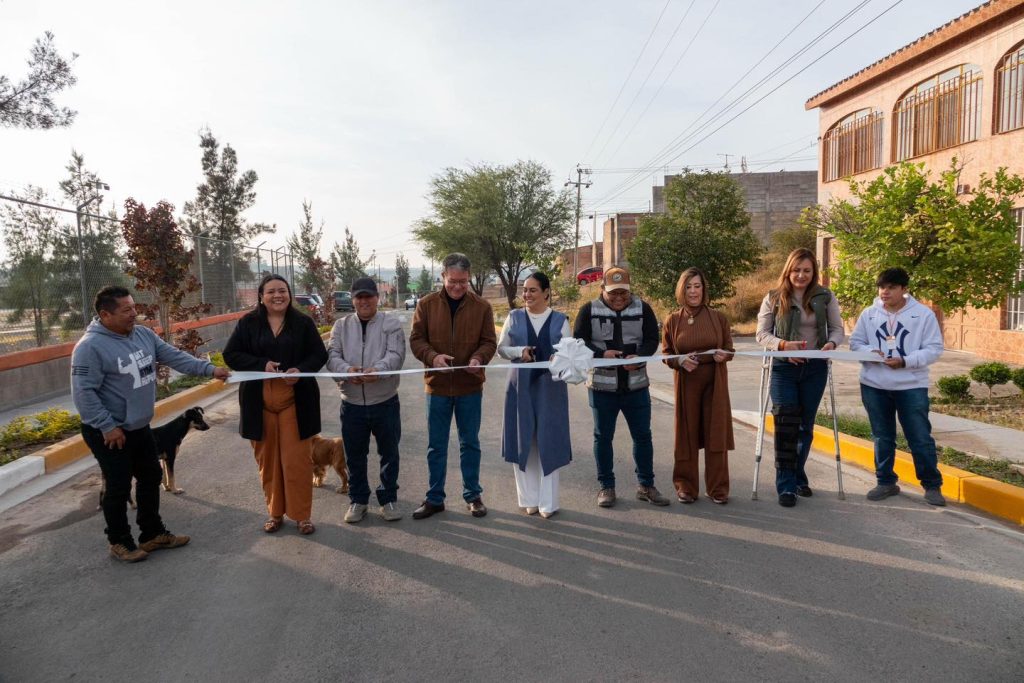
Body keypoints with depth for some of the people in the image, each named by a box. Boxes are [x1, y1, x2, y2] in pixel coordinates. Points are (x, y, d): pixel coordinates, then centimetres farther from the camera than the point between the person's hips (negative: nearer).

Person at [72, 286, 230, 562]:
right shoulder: (90, 347, -22)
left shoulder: (144, 335, 2)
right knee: (119, 488, 4)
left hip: (140, 428, 8)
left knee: (151, 478, 16)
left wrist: (210, 369, -8)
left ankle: (153, 533, 32)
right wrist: (108, 427, -22)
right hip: (109, 433, -8)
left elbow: (175, 357, 2)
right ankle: (120, 542, 23)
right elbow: (83, 392, -23)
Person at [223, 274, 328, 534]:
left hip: (295, 400, -1)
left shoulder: (303, 322, 0)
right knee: (268, 460, 10)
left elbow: (319, 354, 2)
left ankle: (302, 515, 14)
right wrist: (261, 365, -15)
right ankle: (275, 512, 26)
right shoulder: (248, 323, 2)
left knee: (297, 460, 0)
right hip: (259, 401, 1)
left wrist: (301, 370, -18)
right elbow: (231, 354, 1)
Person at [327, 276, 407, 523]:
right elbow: (332, 355, -4)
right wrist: (347, 369, -26)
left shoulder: (391, 324, -2)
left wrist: (377, 369, -34)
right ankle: (357, 500, 29)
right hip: (352, 403, 2)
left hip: (385, 402, -1)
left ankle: (388, 499, 26)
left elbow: (396, 355, -14)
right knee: (355, 456, 12)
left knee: (389, 454, 10)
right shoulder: (341, 325, 6)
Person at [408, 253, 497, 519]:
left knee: (470, 443, 12)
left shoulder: (481, 306, -2)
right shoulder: (426, 304, -2)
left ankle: (473, 495, 26)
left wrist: (479, 358, -22)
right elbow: (416, 339, -2)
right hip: (437, 386, 0)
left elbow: (489, 342, 0)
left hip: (470, 387, 0)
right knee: (436, 446, 10)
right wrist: (432, 356, -21)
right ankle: (434, 498, 23)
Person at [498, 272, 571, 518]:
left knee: (549, 442, 1)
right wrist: (519, 351, -12)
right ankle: (529, 499, 18)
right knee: (522, 441, 4)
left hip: (550, 387, -1)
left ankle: (547, 502, 12)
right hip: (521, 386, 1)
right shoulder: (514, 317, 6)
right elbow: (501, 348, 8)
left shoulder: (560, 320, 3)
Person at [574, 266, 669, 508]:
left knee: (642, 435, 9)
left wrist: (639, 356, -19)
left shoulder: (643, 308, 3)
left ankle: (646, 485, 23)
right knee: (603, 437, 7)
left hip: (636, 385, 2)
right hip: (602, 386, -1)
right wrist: (602, 354, -20)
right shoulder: (589, 310, -2)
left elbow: (652, 339, 2)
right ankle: (606, 486, 21)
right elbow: (579, 341, -3)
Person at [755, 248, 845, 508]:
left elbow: (837, 330, 6)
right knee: (786, 424, -10)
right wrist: (783, 344, -21)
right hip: (783, 367, -2)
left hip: (814, 369, 2)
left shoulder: (825, 297, 1)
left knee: (805, 425, 13)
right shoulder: (773, 298, -2)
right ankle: (786, 486, -3)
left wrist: (831, 343, -17)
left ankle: (798, 477, 31)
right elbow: (762, 334, -2)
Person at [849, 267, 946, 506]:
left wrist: (905, 361, -17)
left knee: (920, 438, 2)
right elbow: (855, 342, 7)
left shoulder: (923, 314, -3)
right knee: (882, 437, 12)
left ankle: (932, 485, 17)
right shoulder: (869, 313, 4)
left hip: (912, 386, -2)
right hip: (874, 386, 3)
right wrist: (869, 352, -14)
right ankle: (886, 482, 25)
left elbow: (934, 348, -5)